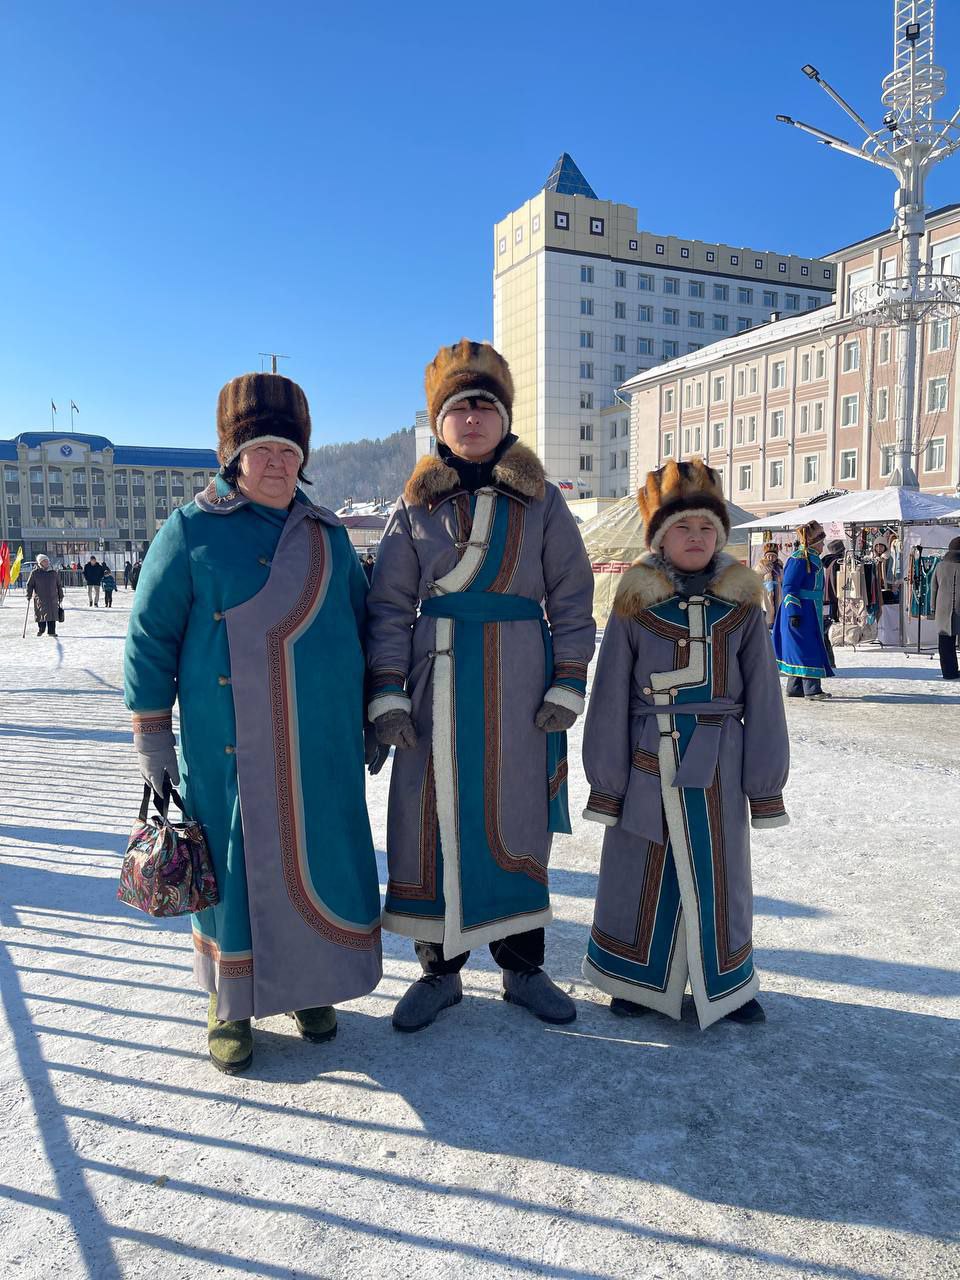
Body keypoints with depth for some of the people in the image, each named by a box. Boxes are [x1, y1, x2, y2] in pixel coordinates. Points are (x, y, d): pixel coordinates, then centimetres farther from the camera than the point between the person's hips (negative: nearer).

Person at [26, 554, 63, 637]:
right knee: (41, 615, -1)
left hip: (53, 599, 2)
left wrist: (60, 596, 14)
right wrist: (29, 595, -2)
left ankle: (51, 631, 4)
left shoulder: (54, 573, 10)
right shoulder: (35, 573, 2)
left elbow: (59, 585, 16)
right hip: (40, 599, -2)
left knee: (52, 615, -2)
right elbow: (29, 585, 5)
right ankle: (40, 630, 16)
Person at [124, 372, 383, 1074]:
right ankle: (230, 1002, 27)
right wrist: (152, 740, -2)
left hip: (323, 745, 3)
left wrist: (372, 717, 16)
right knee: (232, 865, 5)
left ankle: (312, 984, 31)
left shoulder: (328, 535, 9)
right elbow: (150, 636, -1)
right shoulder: (192, 530, -2)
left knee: (321, 858, 9)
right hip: (228, 747, -3)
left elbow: (362, 625, 17)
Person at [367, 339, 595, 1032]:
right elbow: (390, 606, 3)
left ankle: (523, 966, 25)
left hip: (519, 683, 0)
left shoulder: (542, 500, 5)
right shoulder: (416, 505, 7)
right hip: (436, 682, 1)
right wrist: (389, 693, -6)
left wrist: (568, 685, -4)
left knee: (518, 819, 7)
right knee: (431, 820, 3)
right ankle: (440, 968, 22)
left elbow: (572, 598, 4)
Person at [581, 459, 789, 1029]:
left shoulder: (743, 606, 1)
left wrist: (765, 785, 3)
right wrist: (607, 782, -1)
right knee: (643, 875, 10)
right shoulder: (635, 605, -3)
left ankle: (727, 985, 33)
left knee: (718, 876, 13)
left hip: (718, 768, 1)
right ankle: (638, 981, 30)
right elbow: (610, 701, -2)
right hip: (647, 765, -1)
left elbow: (763, 701, 3)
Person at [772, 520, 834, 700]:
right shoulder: (799, 559, -14)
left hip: (811, 613, 10)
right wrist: (794, 613, -22)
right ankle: (812, 689, -10)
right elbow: (789, 587, -18)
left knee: (800, 649, 12)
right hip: (801, 613, -10)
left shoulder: (813, 558, 17)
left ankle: (794, 688, 18)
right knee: (807, 647, -11)